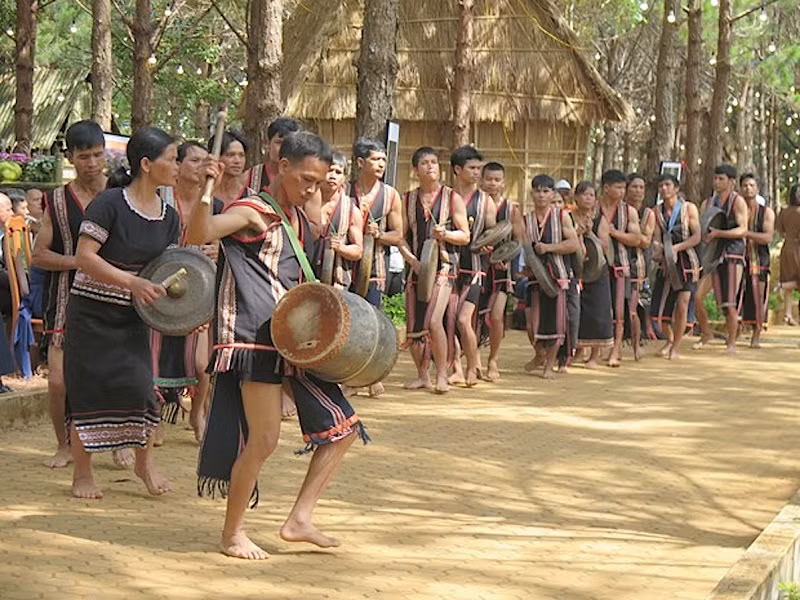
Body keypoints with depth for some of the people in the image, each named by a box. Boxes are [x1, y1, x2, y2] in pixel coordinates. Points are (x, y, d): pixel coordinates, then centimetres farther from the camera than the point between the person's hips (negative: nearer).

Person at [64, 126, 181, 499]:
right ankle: (82, 473, 14)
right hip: (91, 314, -5)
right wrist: (132, 282, -26)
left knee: (140, 386, -4)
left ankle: (145, 461, 18)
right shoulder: (110, 203, -15)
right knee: (88, 391, 0)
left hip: (133, 317, 5)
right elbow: (84, 257, -20)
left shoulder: (169, 217, 5)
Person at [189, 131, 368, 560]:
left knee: (343, 427, 8)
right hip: (256, 339, -9)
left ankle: (299, 520, 14)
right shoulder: (253, 212, -8)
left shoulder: (297, 218, 18)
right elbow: (200, 234, -28)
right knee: (264, 438, -11)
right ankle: (232, 534, 7)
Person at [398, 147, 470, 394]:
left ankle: (442, 375, -5)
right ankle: (422, 375, 21)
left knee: (433, 321, -19)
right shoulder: (408, 200, 11)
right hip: (416, 266, 4)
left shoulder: (452, 198, 4)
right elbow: (401, 237, 9)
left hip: (443, 265, -4)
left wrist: (445, 234, -16)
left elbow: (465, 236, 3)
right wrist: (411, 260, -7)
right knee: (413, 325, 3)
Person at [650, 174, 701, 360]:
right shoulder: (657, 211, 4)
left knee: (682, 304, -12)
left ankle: (676, 347, 3)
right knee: (658, 308, -1)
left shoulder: (689, 208, -3)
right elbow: (656, 239, -1)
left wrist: (676, 248, -21)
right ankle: (669, 339, 28)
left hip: (687, 261, -3)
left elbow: (696, 237, -9)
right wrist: (660, 248, -23)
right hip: (666, 262, 3)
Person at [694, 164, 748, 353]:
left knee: (729, 303, -8)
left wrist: (718, 233, -23)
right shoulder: (708, 203, 14)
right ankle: (705, 333, 17)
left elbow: (743, 230, -13)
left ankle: (731, 342, 7)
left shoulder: (737, 201, -3)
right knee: (696, 297, -4)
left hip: (732, 256, -5)